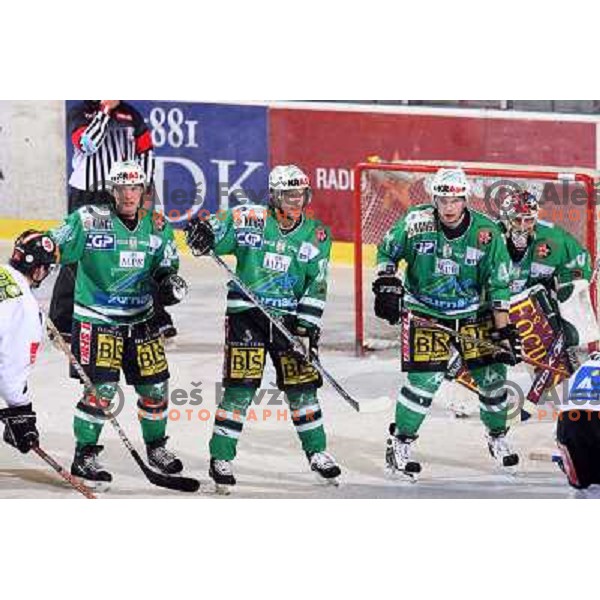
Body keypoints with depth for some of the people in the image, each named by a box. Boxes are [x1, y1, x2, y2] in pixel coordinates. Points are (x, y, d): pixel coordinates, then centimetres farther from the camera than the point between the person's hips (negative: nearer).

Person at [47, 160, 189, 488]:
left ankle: (156, 446, 32)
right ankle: (84, 457, -2)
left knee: (154, 386, 9)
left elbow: (167, 266, 11)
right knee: (101, 388, -14)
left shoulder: (157, 226, 3)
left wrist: (169, 282, -10)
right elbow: (54, 248, -8)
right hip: (96, 318, -5)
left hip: (140, 319, 5)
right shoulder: (89, 220, -11)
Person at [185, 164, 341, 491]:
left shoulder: (316, 234, 4)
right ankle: (221, 457, -1)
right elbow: (216, 233, -7)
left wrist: (307, 322, -5)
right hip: (246, 313, -3)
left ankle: (317, 452, 24)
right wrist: (203, 233, -31)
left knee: (302, 386, 7)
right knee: (240, 388, -9)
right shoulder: (249, 220, -5)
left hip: (289, 317, 3)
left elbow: (317, 285, 3)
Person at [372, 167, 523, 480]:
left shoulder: (486, 232, -12)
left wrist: (504, 330, -11)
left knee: (492, 373, 0)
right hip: (425, 310, -2)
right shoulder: (416, 222, -14)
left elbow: (498, 285, -8)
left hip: (473, 312, 2)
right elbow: (387, 251, 3)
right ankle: (399, 444, 0)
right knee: (424, 378, -14)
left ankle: (498, 437, 24)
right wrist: (386, 284, -12)